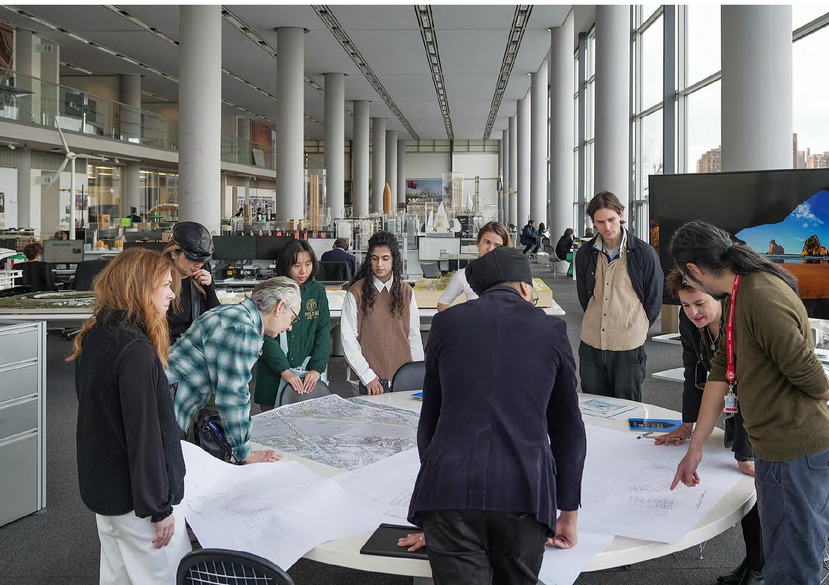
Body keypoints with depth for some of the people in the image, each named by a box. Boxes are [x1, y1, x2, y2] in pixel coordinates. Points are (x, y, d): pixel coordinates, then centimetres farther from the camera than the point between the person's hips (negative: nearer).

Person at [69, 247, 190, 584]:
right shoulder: (135, 350, -25)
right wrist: (159, 507, -17)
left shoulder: (95, 336, 4)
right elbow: (144, 435, -25)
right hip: (136, 495, -9)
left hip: (102, 484, 9)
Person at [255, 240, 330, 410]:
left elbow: (324, 331, 1)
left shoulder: (317, 291, 5)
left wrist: (317, 369, -9)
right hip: (274, 375, -2)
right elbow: (267, 336, -10)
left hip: (309, 374, 2)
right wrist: (284, 370, -18)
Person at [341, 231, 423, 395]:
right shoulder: (356, 292, -5)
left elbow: (414, 336, 9)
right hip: (369, 380, -3)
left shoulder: (406, 292, 6)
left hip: (404, 376, 3)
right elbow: (348, 339, -7)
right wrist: (367, 376, -13)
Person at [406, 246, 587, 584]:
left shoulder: (446, 323, 12)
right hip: (524, 493, 1)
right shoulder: (550, 329, 11)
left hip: (450, 490, 0)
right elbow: (568, 431, 14)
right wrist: (569, 514, 23)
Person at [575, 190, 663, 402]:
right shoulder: (585, 254, 3)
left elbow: (654, 301, 2)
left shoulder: (644, 253, -7)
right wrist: (595, 323, 11)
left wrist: (637, 328, 7)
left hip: (628, 346, -3)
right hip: (591, 344, 3)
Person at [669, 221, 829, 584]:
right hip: (781, 446, 10)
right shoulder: (736, 296, 9)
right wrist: (694, 449, 12)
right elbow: (721, 373, 11)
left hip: (795, 451, -10)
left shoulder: (762, 297, -24)